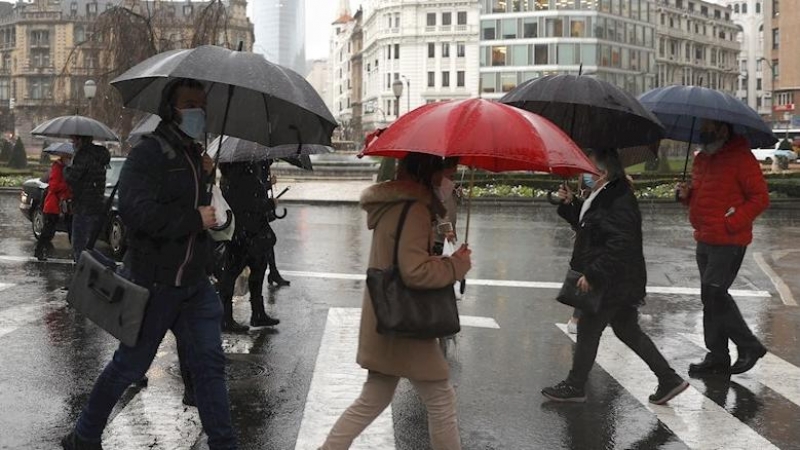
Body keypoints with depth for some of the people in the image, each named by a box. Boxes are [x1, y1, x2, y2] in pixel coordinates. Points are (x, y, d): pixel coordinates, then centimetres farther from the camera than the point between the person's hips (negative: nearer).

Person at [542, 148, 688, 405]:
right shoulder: (605, 196, 12)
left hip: (614, 283, -10)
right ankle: (669, 379, 20)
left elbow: (619, 244, -26)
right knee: (627, 330, 16)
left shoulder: (618, 201, -21)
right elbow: (585, 225, 22)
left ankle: (575, 386, 16)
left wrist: (592, 275, -25)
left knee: (588, 329, 2)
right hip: (620, 282, 10)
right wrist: (570, 203, 8)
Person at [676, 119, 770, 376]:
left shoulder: (741, 158, -12)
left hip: (729, 243, -9)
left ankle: (749, 346, 5)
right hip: (705, 240, 9)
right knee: (713, 297, 12)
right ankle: (718, 358, 21)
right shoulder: (701, 159, 14)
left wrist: (732, 222, -20)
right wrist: (687, 194, 3)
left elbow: (760, 198, -14)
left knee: (713, 295, -11)